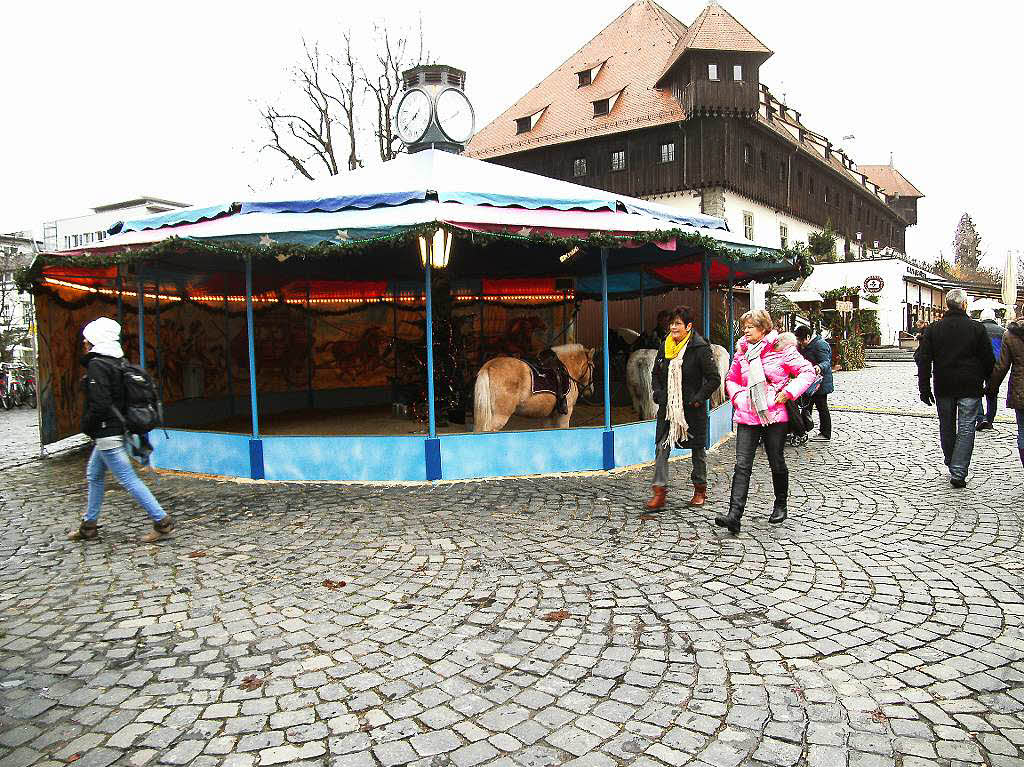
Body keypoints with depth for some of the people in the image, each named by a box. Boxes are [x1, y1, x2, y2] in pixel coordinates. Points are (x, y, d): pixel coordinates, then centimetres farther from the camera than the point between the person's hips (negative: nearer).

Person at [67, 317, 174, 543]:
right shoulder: (117, 363, 11)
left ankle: (162, 521, -5)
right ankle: (88, 526, 31)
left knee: (128, 479, -7)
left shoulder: (96, 365, -17)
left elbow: (99, 404, -25)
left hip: (106, 435, -10)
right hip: (117, 430, 10)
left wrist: (86, 425, -8)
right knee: (94, 475, 21)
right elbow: (123, 398, 17)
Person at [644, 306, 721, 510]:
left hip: (693, 409, -4)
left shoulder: (700, 348, -11)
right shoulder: (665, 346, 7)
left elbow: (714, 379, -10)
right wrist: (658, 393, 3)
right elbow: (656, 374, 18)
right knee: (661, 447, -4)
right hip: (667, 407, 5)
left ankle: (700, 489, 26)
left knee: (698, 448, 11)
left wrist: (699, 398, -16)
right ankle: (659, 491, -2)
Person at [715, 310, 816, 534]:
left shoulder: (782, 349, -3)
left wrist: (788, 392, -12)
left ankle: (780, 505, 32)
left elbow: (808, 372, -2)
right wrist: (737, 395, 5)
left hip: (775, 415, -3)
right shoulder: (741, 352, 12)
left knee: (777, 463, 9)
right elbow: (731, 379, 24)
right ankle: (734, 515, -15)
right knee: (742, 465, -7)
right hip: (747, 415, 3)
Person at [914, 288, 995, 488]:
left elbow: (923, 360, 0)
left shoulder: (933, 329, 0)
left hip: (943, 388, 2)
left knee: (947, 427, 16)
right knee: (966, 429, 0)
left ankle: (952, 466, 28)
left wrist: (924, 387, 5)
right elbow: (989, 360, -2)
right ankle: (958, 473, -5)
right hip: (970, 388, -2)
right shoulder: (976, 328, -5)